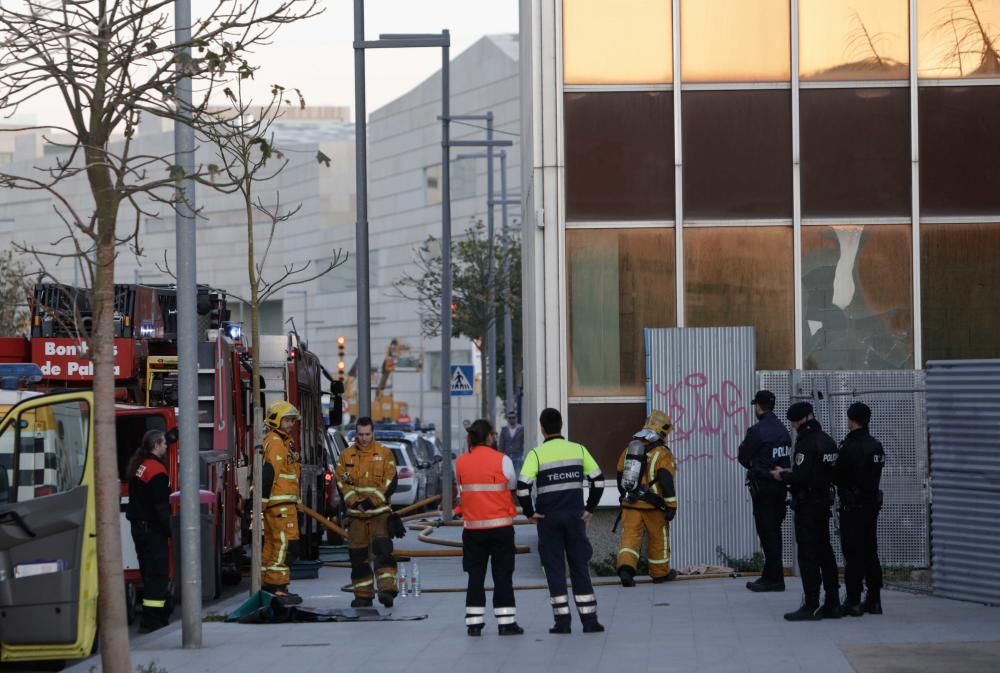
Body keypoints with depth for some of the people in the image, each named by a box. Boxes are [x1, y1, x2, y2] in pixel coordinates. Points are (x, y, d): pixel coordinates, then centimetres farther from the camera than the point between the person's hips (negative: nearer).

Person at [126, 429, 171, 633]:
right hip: (153, 528, -9)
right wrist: (170, 529, -18)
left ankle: (160, 615, 23)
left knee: (149, 571, 15)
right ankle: (151, 620, -11)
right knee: (157, 572, -7)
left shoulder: (138, 466, 11)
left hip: (138, 526, 9)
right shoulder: (157, 470, -17)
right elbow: (161, 506, -21)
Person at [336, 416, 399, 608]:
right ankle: (363, 595, 13)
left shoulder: (385, 454, 1)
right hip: (356, 513, 3)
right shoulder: (346, 456, 7)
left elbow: (390, 483, -5)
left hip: (380, 511, -3)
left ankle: (387, 589, -22)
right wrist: (355, 501, -13)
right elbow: (341, 483, 2)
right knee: (358, 555, 5)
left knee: (383, 549, -18)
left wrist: (372, 500, -15)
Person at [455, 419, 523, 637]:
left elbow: (461, 491, 5)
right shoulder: (502, 460, -9)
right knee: (502, 574, 4)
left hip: (472, 527, 3)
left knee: (475, 574, 9)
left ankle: (474, 623, 7)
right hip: (500, 526, -3)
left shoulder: (460, 462, 1)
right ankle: (506, 622, 3)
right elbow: (513, 489, -4)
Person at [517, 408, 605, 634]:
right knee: (580, 566, 8)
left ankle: (562, 621, 3)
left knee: (554, 568, 4)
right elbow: (597, 479, 1)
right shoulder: (578, 449, 3)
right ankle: (589, 619, 5)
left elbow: (522, 485, -16)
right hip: (575, 516, 2)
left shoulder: (537, 454, -6)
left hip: (548, 519, -2)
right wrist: (589, 508, 8)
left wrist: (529, 512, -3)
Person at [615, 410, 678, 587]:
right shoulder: (662, 453, -7)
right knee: (658, 538, 13)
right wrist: (671, 505, -12)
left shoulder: (629, 449, 13)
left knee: (630, 536, -2)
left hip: (630, 504, 4)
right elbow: (666, 481, -15)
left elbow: (620, 476, 20)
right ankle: (660, 572, 26)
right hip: (652, 505, -4)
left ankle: (625, 567, -25)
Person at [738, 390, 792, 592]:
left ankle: (774, 579, -3)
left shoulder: (757, 431, -16)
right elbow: (786, 455, 11)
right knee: (773, 530, 14)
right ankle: (770, 575, 20)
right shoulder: (782, 429, 8)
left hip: (763, 486, -8)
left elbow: (743, 457, -8)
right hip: (780, 485, 8)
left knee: (767, 532, -3)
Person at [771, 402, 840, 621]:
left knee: (807, 555, -5)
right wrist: (790, 472, 16)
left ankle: (811, 605, -6)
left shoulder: (807, 443, -17)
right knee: (825, 551, 13)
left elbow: (801, 477, -23)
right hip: (824, 502, 9)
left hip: (807, 504, -9)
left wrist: (783, 476, -4)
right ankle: (832, 603, 14)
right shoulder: (827, 441, 11)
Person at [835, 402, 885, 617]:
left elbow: (836, 476, -15)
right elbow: (873, 474, 12)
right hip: (872, 502, 8)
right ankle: (874, 600, 15)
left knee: (853, 553, -4)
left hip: (852, 507, -8)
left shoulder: (850, 446, -17)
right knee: (870, 552, 13)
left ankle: (853, 602, -3)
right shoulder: (876, 446, 9)